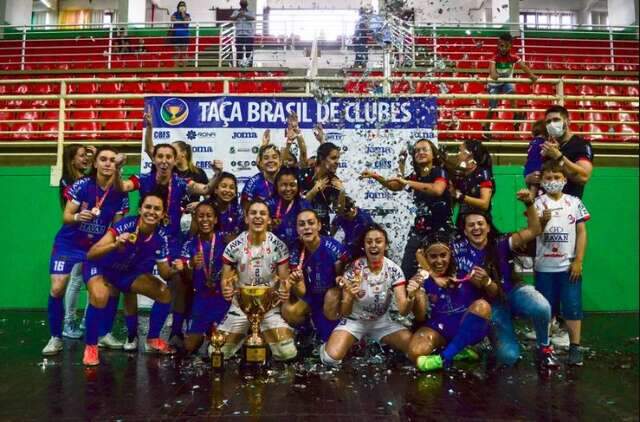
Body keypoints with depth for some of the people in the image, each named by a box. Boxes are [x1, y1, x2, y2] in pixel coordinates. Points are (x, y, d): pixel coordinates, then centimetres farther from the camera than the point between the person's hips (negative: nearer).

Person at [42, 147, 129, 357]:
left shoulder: (120, 194, -11)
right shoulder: (81, 185, -17)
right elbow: (66, 217, -13)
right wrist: (78, 217, -34)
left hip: (97, 246, 2)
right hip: (68, 244, -2)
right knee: (57, 289, -12)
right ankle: (56, 337, 6)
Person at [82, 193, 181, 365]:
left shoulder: (160, 238, -17)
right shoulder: (125, 225, -32)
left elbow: (164, 272, -7)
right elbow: (90, 254, -38)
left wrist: (174, 270, -29)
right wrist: (116, 245, -56)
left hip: (129, 271, 5)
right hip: (101, 267, -5)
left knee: (165, 293, -3)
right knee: (99, 297, -35)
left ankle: (153, 339, 16)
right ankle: (90, 347, -12)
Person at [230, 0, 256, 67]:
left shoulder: (250, 12, 9)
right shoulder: (236, 12, 12)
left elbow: (253, 18, -12)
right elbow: (232, 18, -5)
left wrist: (245, 15, -29)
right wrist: (238, 15, -25)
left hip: (249, 35, -1)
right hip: (239, 35, 1)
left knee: (249, 51, -3)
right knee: (239, 51, 0)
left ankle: (249, 65, 2)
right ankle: (239, 65, 6)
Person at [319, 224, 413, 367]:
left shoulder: (394, 270, -13)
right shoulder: (353, 268, -18)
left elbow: (403, 310, -19)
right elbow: (344, 313, -19)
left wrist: (410, 298, -42)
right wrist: (349, 296, -41)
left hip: (382, 321, 3)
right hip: (354, 320, -2)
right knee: (331, 358, -27)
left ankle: (385, 343, 12)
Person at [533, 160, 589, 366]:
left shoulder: (574, 202, 2)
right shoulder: (538, 203, -1)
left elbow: (581, 232, 2)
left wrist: (578, 261, -4)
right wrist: (543, 220, -33)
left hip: (569, 265, 0)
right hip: (544, 266, 0)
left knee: (573, 306, 2)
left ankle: (575, 347, 11)